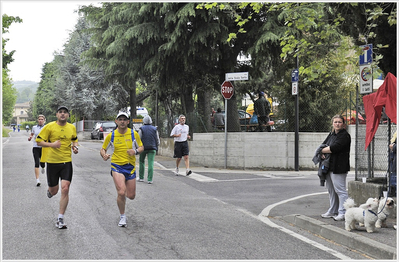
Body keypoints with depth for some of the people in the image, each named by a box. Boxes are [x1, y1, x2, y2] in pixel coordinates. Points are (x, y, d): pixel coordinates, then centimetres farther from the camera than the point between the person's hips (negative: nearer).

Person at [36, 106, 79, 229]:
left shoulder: (72, 127, 5)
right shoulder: (49, 127, -6)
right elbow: (39, 141, -3)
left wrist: (75, 147, 2)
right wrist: (51, 144, -19)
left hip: (67, 162, 1)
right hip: (52, 162, -1)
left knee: (65, 189, -12)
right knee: (54, 190, 8)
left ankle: (61, 218, -2)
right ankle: (49, 190, 50)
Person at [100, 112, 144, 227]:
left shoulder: (134, 134, -1)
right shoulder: (111, 136, -2)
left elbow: (141, 147, 8)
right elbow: (103, 149, 8)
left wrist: (136, 151, -15)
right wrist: (104, 155, -15)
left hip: (130, 167, 2)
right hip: (117, 166, -2)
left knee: (131, 196, 6)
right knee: (121, 192, -19)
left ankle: (122, 195, 44)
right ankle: (122, 216, 2)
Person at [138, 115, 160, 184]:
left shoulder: (141, 129, -2)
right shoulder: (155, 129, 5)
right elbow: (157, 140, 7)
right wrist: (156, 147, 21)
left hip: (143, 148, -1)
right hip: (152, 149, 1)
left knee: (142, 162, 15)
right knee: (151, 163, -3)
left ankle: (141, 178, 18)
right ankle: (150, 179, -8)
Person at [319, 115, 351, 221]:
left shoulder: (345, 135, -10)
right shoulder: (331, 134, 17)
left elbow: (334, 148, -19)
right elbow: (323, 144, 14)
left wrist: (322, 150, -5)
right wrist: (322, 153, -8)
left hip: (338, 168, -9)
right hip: (329, 166, 9)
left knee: (340, 190, -8)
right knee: (331, 190, 15)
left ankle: (343, 213, -5)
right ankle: (333, 211, 24)